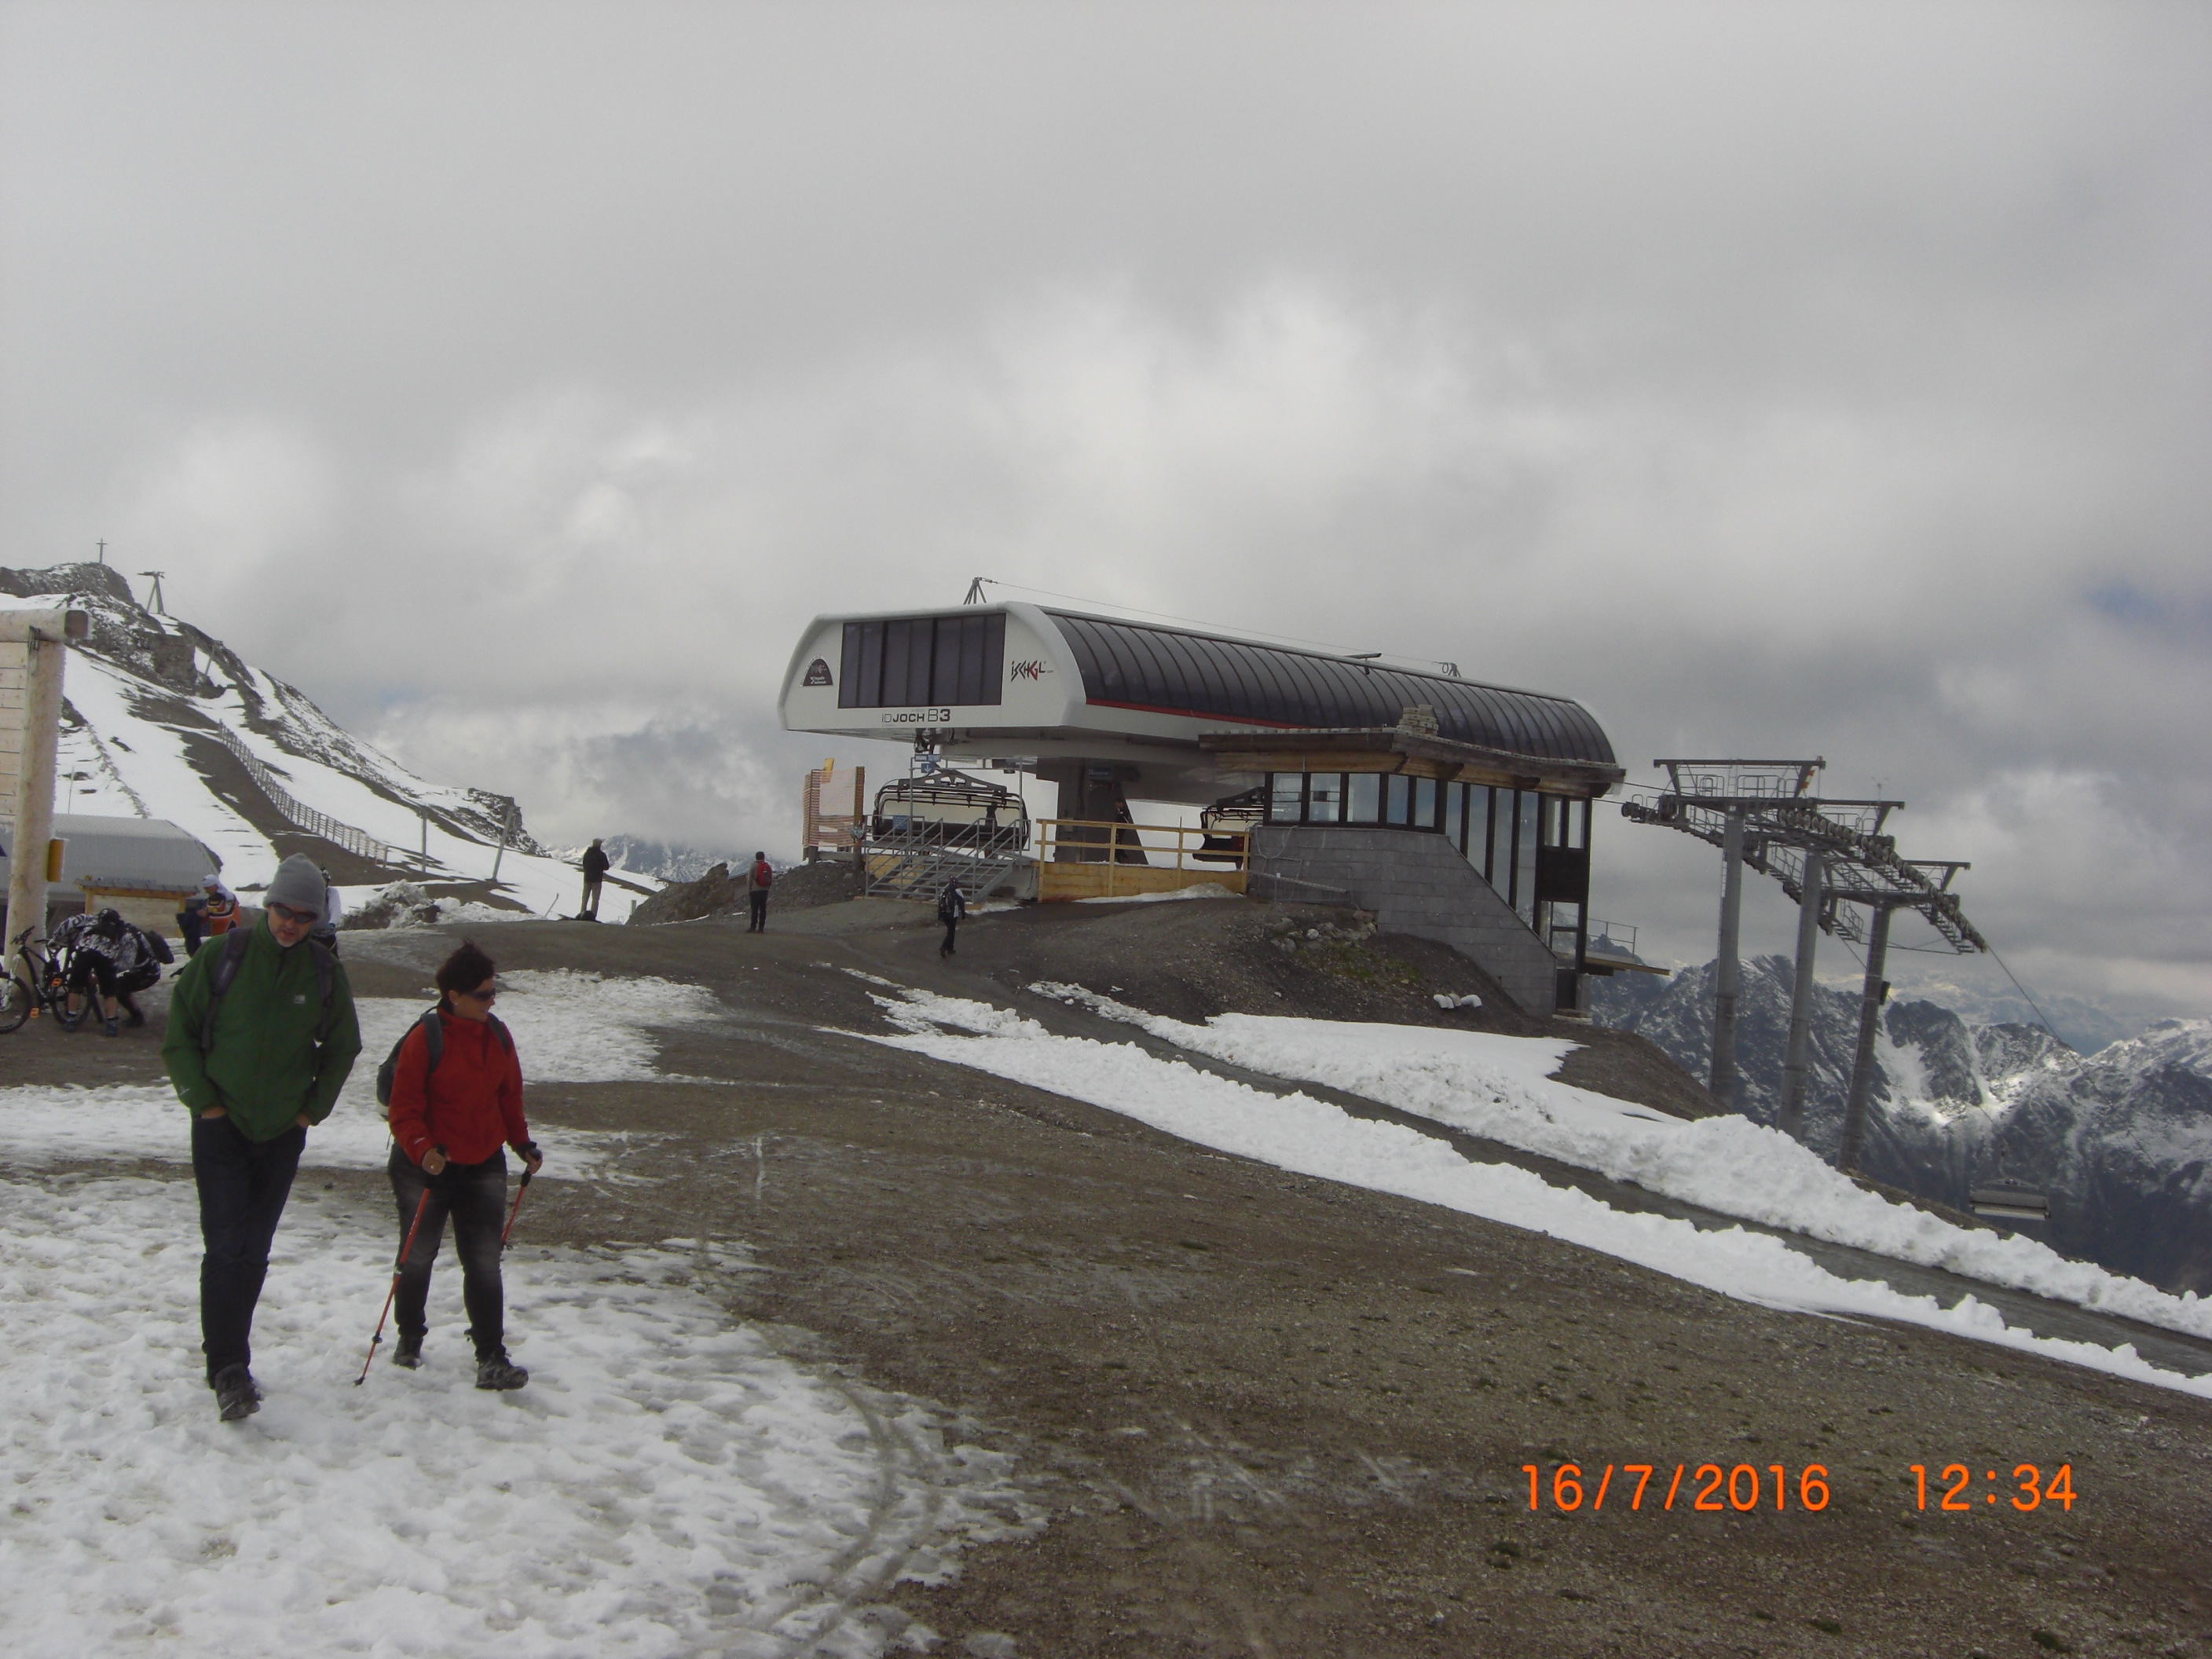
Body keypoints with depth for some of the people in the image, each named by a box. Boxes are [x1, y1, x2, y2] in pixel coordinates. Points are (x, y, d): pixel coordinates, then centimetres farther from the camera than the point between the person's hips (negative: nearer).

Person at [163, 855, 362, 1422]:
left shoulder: (325, 972, 1)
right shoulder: (223, 958, -6)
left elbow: (342, 1048, 14)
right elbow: (178, 1034, 2)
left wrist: (313, 1109, 6)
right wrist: (203, 1099, -5)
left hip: (283, 1134, 3)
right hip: (222, 1126, -2)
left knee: (254, 1253, 7)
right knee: (226, 1248, -12)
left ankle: (228, 1358, 20)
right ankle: (229, 1370, -12)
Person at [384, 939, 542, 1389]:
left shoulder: (497, 1036, 2)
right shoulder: (424, 1039, -16)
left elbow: (510, 1096, 14)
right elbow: (404, 1110, -16)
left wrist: (522, 1142, 8)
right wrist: (422, 1150, -30)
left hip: (484, 1166, 4)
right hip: (426, 1167, -4)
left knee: (484, 1263, -2)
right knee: (418, 1256, 14)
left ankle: (491, 1358, -1)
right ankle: (410, 1339, 36)